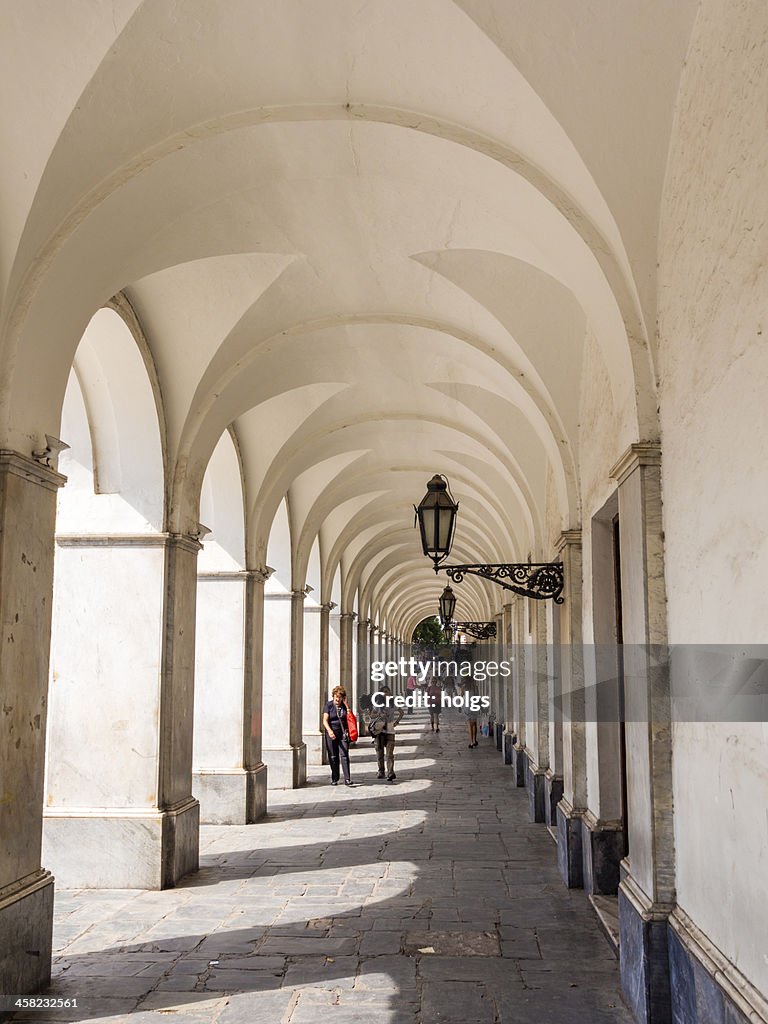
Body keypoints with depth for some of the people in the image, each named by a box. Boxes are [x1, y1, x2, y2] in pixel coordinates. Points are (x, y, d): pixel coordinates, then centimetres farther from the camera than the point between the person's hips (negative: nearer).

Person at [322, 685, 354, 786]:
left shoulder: (344, 706, 9)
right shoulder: (328, 705, -1)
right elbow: (325, 720, -8)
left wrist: (346, 705, -2)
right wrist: (329, 731, -25)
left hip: (343, 733, 1)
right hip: (331, 733, -1)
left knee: (344, 755, -8)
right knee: (333, 757, 5)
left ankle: (347, 779, -10)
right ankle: (334, 779, 16)